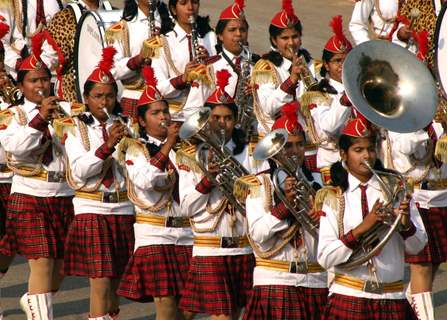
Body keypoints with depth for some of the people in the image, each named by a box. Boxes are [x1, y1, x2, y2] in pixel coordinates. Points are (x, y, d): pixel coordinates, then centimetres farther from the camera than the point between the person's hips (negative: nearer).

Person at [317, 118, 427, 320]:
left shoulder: (395, 189, 6)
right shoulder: (333, 198, 0)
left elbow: (416, 247, 4)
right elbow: (324, 259, -9)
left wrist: (406, 225, -16)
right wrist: (360, 229, -21)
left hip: (392, 301, 2)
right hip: (348, 300, -2)